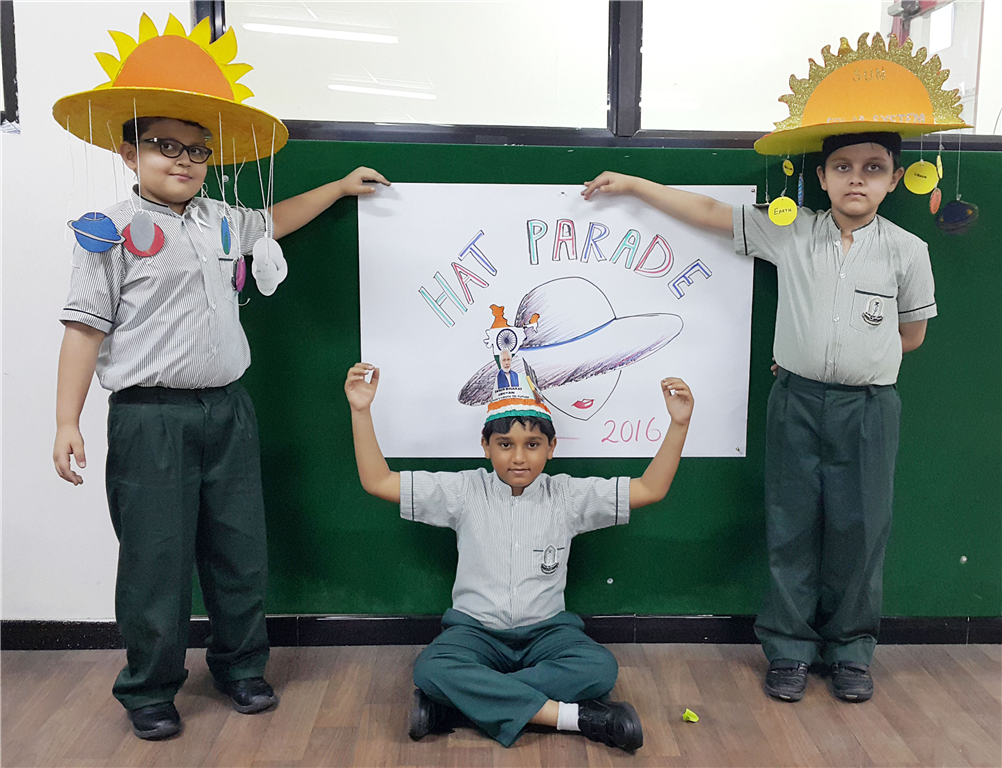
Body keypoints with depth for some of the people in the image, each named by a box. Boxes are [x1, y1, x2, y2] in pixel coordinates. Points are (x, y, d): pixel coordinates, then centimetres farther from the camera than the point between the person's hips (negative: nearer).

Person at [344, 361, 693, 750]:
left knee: (600, 668, -30)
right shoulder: (465, 492, -4)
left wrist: (679, 424, -14)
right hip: (475, 630, -1)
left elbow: (649, 489, -3)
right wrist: (361, 411, -15)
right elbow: (377, 481, -6)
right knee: (430, 669, -33)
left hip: (546, 631, 1)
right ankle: (574, 716, -30)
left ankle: (452, 701, -27)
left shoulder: (566, 496, -2)